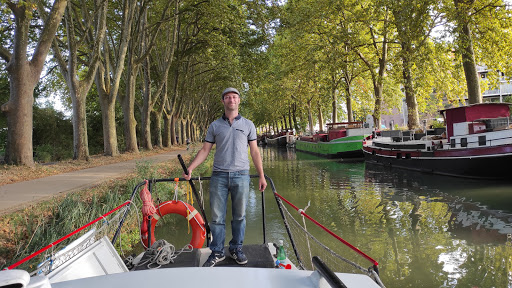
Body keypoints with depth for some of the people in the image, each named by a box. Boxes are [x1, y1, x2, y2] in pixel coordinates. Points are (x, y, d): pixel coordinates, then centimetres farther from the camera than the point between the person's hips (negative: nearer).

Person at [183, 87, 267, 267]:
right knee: (217, 216, 2)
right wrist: (190, 168, -2)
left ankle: (236, 249, 22)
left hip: (241, 175, 0)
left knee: (239, 215, 7)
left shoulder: (248, 125, 10)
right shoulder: (214, 126, 10)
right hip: (219, 176, 0)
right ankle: (217, 252, 14)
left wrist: (261, 176, 5)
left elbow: (254, 152, 9)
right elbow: (205, 150, 9)